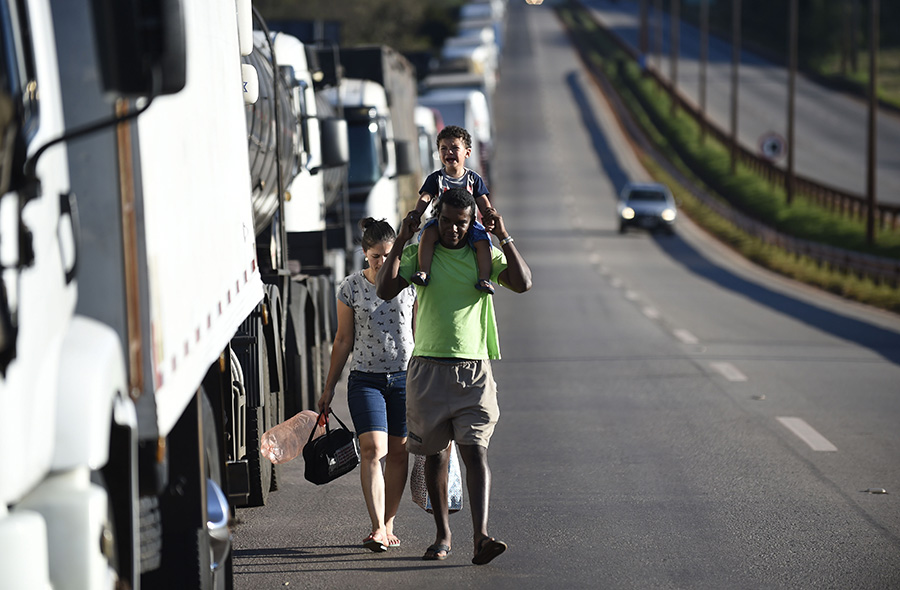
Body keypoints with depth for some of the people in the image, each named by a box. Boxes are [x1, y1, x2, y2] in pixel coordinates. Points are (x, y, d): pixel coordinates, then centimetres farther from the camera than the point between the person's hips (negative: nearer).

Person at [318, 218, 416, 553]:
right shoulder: (351, 288, 1)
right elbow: (344, 340, 7)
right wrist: (329, 387, 8)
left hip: (405, 377, 1)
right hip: (366, 378, -1)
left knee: (398, 451, 4)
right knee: (373, 450, -14)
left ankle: (388, 525, 15)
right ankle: (377, 529, -17)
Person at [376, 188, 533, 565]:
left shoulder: (484, 254, 5)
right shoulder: (418, 253, 5)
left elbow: (523, 283, -8)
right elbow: (385, 291, -7)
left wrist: (505, 239, -13)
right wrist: (400, 242, -12)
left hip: (474, 368, -1)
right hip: (429, 367, 1)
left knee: (475, 450, -13)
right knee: (435, 453, 8)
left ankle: (481, 537, -23)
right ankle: (443, 536, 19)